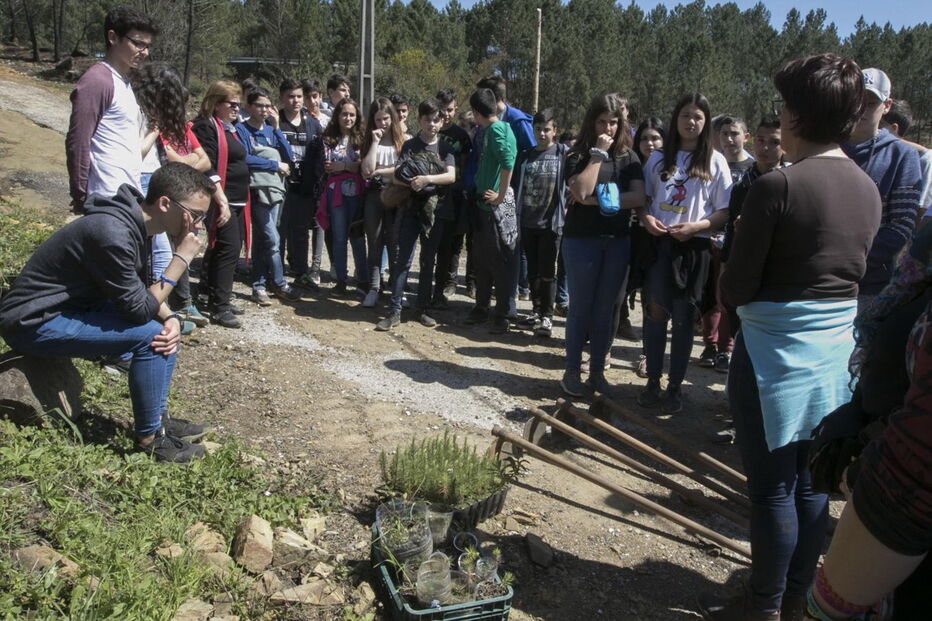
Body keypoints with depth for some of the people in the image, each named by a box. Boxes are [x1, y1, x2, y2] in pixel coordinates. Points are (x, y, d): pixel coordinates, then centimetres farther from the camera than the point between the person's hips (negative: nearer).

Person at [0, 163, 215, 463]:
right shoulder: (112, 234, -30)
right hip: (34, 323, -10)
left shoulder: (133, 221, 0)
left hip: (71, 305, 10)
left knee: (166, 325, 6)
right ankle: (150, 436, -7)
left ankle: (158, 416, 14)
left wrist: (171, 318, -13)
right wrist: (181, 258, -22)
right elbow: (138, 309, -25)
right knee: (150, 334, -22)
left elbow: (143, 290, 7)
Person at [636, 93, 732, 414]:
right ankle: (653, 382, 15)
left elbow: (725, 212, -1)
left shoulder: (714, 161, 1)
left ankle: (675, 387, 16)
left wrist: (695, 226, -17)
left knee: (682, 318, 5)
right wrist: (646, 218, -7)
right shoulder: (659, 158, 10)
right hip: (658, 243, 2)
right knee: (655, 312, 3)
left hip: (692, 247, -2)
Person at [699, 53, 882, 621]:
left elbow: (736, 287, -15)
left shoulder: (778, 185, -18)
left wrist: (737, 289, 4)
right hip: (837, 353, 7)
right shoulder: (869, 190, 5)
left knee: (773, 488, 6)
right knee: (812, 483, 17)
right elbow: (859, 276, 14)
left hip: (776, 353, -7)